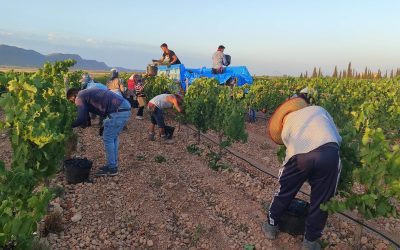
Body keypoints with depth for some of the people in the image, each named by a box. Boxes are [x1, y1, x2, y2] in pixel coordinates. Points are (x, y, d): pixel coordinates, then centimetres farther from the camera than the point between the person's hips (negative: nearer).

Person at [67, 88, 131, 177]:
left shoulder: (80, 97, 1)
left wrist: (70, 125, 9)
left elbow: (82, 119, -4)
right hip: (125, 106, 10)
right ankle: (113, 165, 27)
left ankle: (112, 169, 9)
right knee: (113, 138, 18)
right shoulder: (87, 93, 28)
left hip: (118, 110, -10)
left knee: (108, 139, 2)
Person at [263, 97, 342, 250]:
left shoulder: (285, 126, 32)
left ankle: (271, 226, 45)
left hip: (299, 156, 0)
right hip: (328, 152, 0)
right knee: (321, 201, 19)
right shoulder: (319, 109, 33)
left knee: (285, 192, 24)